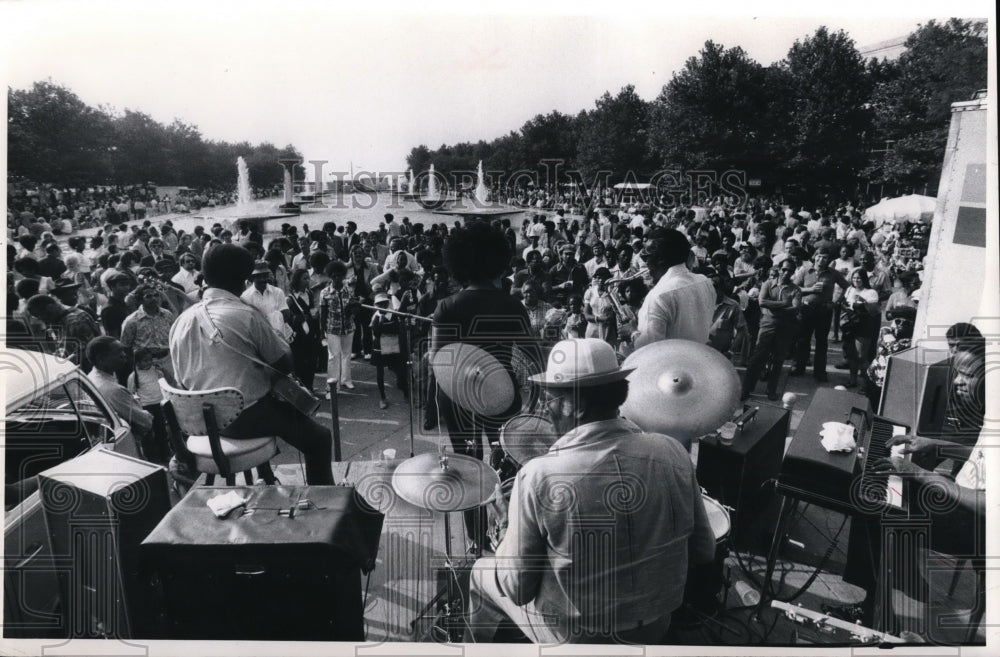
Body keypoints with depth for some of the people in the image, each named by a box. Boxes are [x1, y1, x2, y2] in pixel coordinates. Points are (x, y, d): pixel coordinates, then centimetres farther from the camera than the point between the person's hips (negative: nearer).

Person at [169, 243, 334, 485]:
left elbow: (181, 380, 10)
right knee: (319, 438, 8)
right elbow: (285, 364, -10)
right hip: (248, 418, -7)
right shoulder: (246, 316, -17)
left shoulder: (181, 321, 0)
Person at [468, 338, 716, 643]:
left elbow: (518, 589, -18)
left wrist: (509, 529, -1)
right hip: (656, 626, 4)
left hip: (576, 636, -3)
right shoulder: (672, 454, -15)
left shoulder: (539, 476, -27)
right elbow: (703, 552, -4)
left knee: (482, 573, 23)